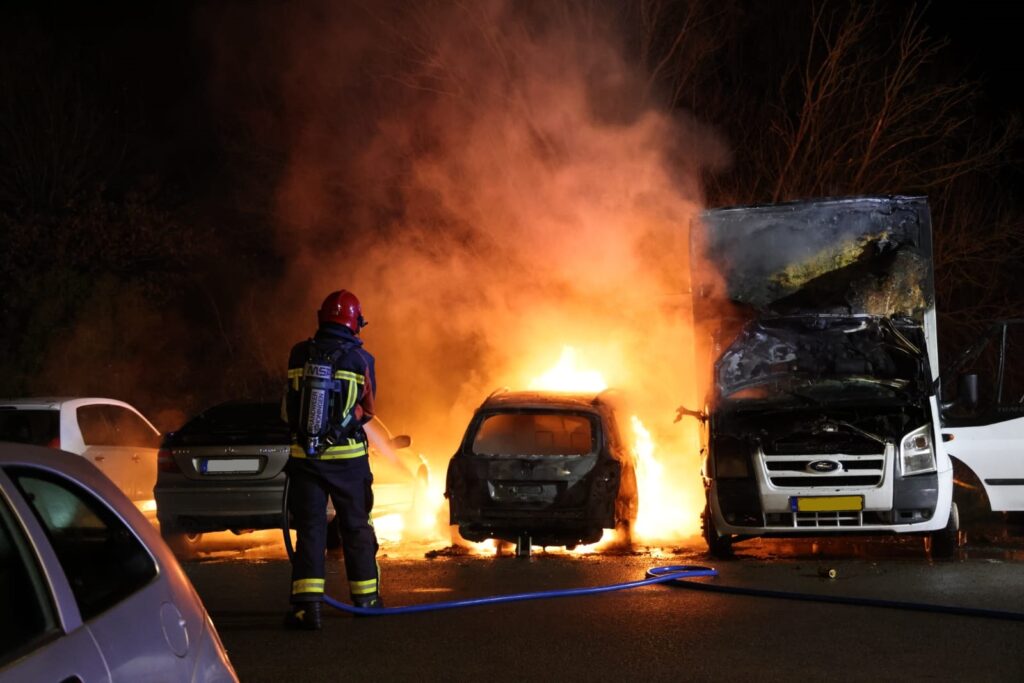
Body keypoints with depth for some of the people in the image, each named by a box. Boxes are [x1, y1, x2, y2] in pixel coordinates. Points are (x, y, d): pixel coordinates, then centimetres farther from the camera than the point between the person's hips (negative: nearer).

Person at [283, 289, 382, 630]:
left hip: (304, 455, 1)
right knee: (356, 526, 13)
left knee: (309, 528, 3)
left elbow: (289, 408, 10)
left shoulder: (299, 355, -1)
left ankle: (307, 603, -8)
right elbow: (368, 409, 6)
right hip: (347, 457, -1)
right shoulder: (360, 359, -7)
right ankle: (366, 598, 24)